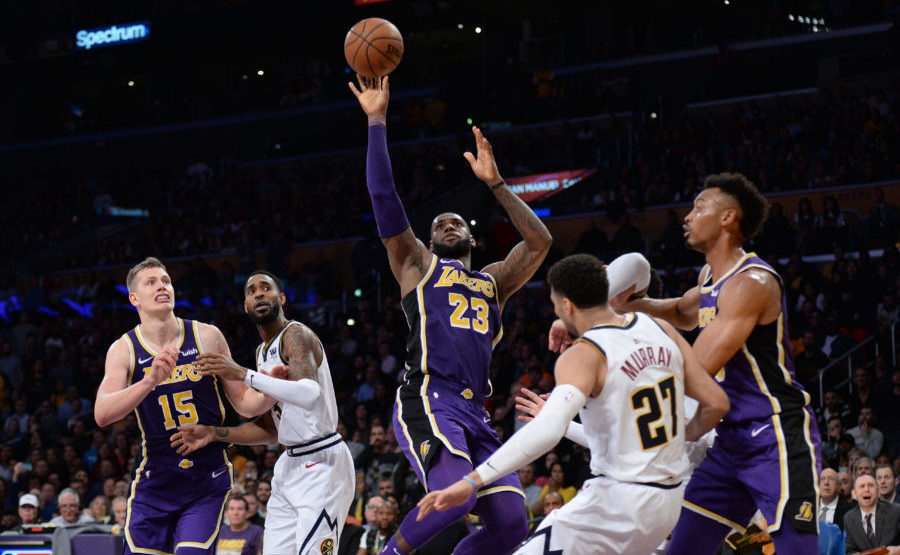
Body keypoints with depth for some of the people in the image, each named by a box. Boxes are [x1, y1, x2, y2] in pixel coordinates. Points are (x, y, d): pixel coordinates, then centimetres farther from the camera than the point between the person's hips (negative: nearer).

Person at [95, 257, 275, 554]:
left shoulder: (206, 337, -3)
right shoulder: (124, 349, -5)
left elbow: (243, 402, 3)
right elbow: (102, 415, -20)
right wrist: (150, 381, -35)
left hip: (207, 482, -1)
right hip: (156, 481, 1)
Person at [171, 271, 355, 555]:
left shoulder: (296, 335, -12)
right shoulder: (263, 353, 17)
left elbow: (311, 394, -32)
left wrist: (244, 375, -34)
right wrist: (215, 434, 8)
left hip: (322, 461, -9)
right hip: (290, 464, 9)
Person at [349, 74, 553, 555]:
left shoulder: (493, 281, 30)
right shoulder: (417, 264, 18)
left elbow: (539, 241, 18)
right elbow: (383, 196, 9)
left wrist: (495, 183, 17)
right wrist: (377, 122, 6)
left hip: (475, 414, 6)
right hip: (427, 401, -6)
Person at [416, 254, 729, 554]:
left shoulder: (583, 356, -16)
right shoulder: (660, 330, 4)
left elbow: (548, 431, -33)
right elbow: (716, 403, 6)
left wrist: (472, 481, -34)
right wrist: (684, 438, 26)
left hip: (618, 503, -8)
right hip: (669, 502, 8)